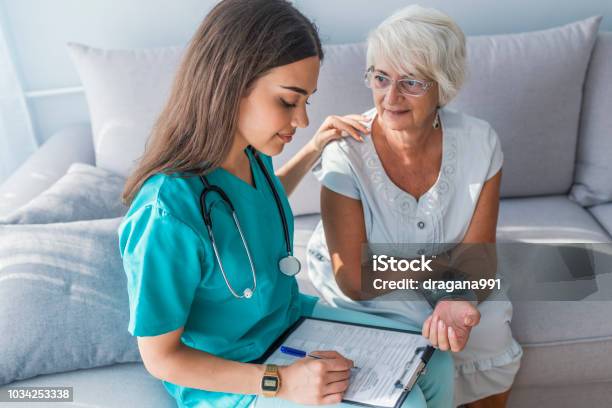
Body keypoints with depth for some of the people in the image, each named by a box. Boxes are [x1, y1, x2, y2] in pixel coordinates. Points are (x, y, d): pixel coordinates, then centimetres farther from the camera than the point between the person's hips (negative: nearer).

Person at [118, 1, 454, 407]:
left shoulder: (253, 152, -10)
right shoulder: (166, 214, -35)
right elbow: (160, 357, -22)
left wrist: (313, 150, 6)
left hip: (292, 318, 7)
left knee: (437, 366, 4)